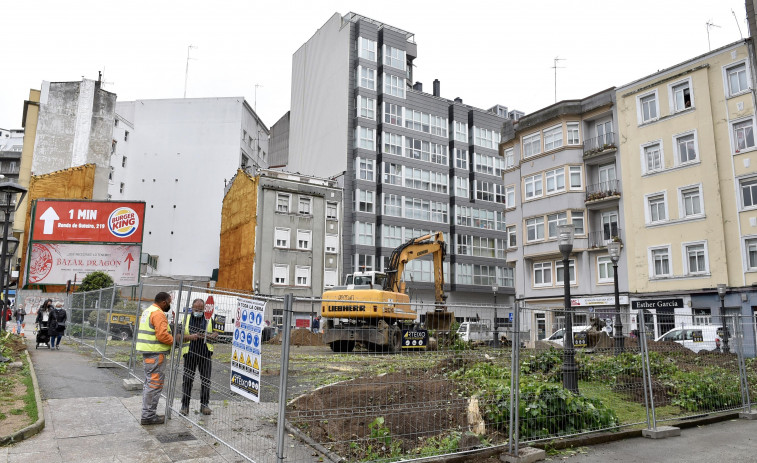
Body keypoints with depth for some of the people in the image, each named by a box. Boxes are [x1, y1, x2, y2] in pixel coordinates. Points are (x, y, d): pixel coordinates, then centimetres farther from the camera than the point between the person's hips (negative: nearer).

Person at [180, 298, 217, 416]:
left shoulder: (209, 320, 9)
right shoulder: (186, 318, 8)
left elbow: (215, 335, 7)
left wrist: (206, 336, -14)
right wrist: (191, 337, -14)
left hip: (205, 353, 1)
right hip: (190, 353, 0)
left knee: (206, 380, 2)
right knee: (187, 380, 1)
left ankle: (204, 405, 12)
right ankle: (185, 406, 10)